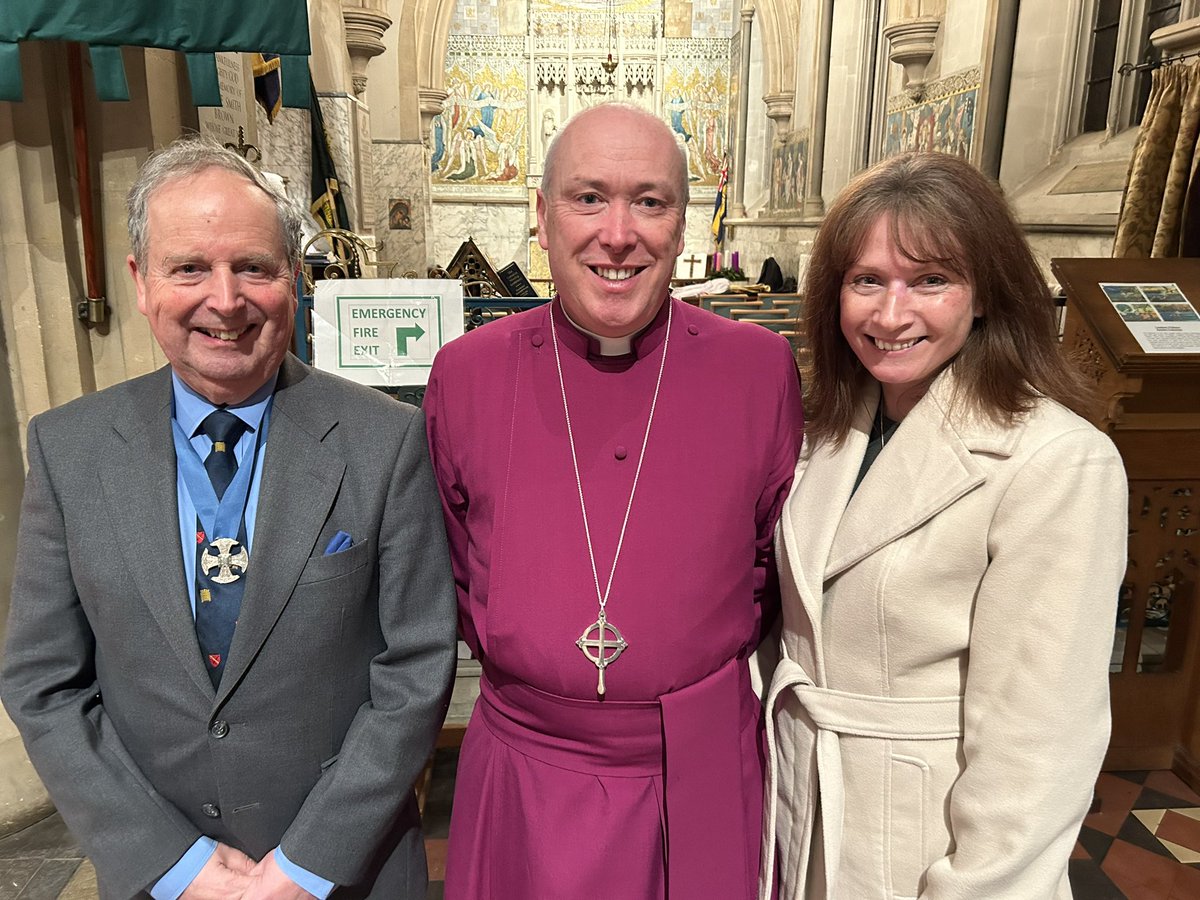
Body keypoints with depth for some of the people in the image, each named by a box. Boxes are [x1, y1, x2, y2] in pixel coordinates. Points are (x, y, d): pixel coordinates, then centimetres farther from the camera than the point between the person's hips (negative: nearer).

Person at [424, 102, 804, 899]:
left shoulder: (761, 368, -8)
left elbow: (781, 558, 5)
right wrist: (520, 654, 1)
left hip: (704, 780, 0)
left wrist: (716, 658, 1)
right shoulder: (464, 375, -6)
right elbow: (450, 567, 7)